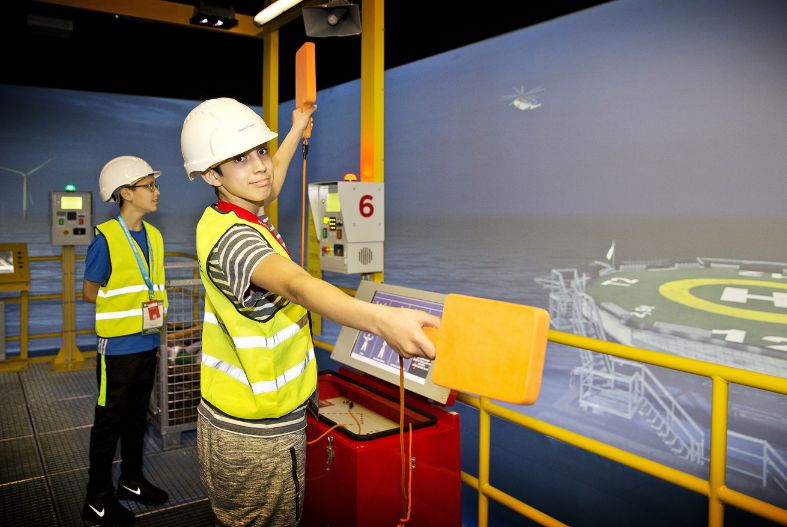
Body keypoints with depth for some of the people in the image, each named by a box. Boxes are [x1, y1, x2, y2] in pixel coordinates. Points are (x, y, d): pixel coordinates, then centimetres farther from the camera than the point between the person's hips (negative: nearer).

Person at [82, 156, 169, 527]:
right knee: (109, 420, 5)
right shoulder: (106, 237, -13)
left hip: (148, 343, 7)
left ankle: (132, 481, 35)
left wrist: (158, 308, 2)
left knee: (137, 415, 18)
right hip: (118, 345, -6)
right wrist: (130, 305, -14)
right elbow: (89, 291, -8)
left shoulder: (154, 236, 7)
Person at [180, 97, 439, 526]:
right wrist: (382, 320, -66)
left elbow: (272, 179, 24)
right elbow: (297, 285, -49)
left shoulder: (225, 218, 3)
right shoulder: (233, 238, -28)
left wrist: (298, 129, 39)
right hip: (259, 437, -9)